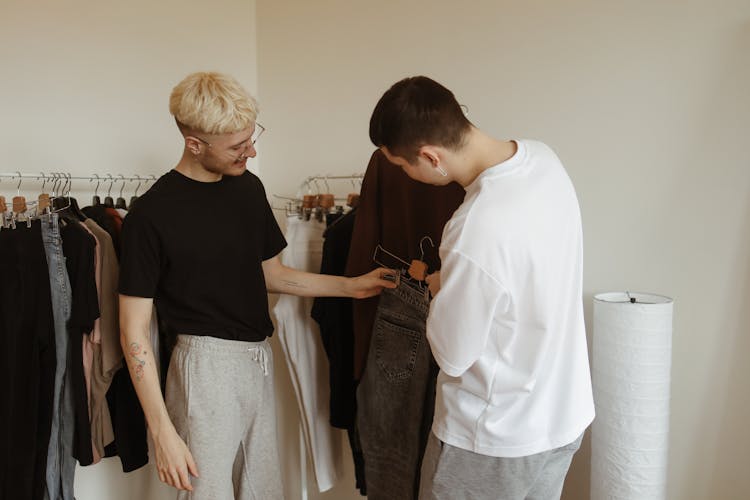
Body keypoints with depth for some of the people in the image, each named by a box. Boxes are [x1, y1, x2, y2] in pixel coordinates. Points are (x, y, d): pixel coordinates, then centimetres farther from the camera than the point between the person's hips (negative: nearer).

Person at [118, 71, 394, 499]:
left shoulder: (249, 187, 6)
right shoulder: (151, 215, -13)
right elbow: (134, 333, -10)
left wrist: (350, 285, 8)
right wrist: (162, 431, -13)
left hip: (260, 362, 6)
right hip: (207, 365, -6)